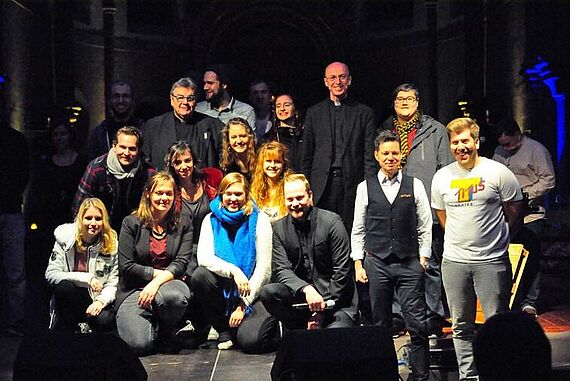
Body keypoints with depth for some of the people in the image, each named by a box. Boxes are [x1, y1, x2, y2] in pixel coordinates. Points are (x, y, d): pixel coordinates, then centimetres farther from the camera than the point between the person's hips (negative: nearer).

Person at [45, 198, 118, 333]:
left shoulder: (112, 244, -4)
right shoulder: (65, 238, -6)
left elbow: (113, 284, -3)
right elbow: (51, 274, -12)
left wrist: (101, 301, -24)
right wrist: (86, 278, -20)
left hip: (95, 299, 0)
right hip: (68, 299, 0)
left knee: (105, 321, -31)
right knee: (64, 286, -34)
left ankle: (85, 326, 3)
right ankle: (67, 329, -14)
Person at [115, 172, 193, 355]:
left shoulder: (183, 223, 8)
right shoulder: (131, 223, 4)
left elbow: (182, 262, -3)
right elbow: (126, 266, -2)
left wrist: (157, 281, -19)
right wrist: (157, 272, -7)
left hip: (169, 283, 1)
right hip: (134, 290, -1)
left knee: (174, 297, -39)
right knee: (139, 344, -25)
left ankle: (166, 333, -2)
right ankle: (152, 325, 16)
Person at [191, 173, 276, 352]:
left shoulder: (259, 220, -4)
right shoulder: (212, 220, 3)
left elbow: (263, 267, -8)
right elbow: (204, 258, -12)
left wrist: (243, 305, -12)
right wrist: (234, 271, -29)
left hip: (252, 290, -3)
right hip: (224, 288, 3)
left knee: (251, 341, -27)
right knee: (199, 275, -29)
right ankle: (224, 331, -7)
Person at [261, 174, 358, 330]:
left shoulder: (332, 221, -6)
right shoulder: (279, 228, 4)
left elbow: (342, 271, -8)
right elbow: (281, 270, -6)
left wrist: (322, 311, -13)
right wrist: (306, 289, -27)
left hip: (335, 297, -3)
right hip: (300, 295, 4)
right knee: (268, 292, -26)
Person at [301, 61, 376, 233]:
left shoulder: (364, 113, 9)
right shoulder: (314, 113, 13)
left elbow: (370, 156, 4)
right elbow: (306, 156, 12)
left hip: (352, 186, -1)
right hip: (322, 185, 1)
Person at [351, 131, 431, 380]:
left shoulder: (415, 185, 5)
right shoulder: (365, 188, 6)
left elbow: (425, 227, 7)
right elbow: (358, 230, 8)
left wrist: (423, 259, 1)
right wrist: (358, 264, 3)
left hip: (410, 264, 0)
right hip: (376, 263, 1)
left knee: (417, 324, -4)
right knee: (380, 324, 8)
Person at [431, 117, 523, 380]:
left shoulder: (498, 172, -3)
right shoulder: (442, 177, 8)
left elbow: (514, 215, 4)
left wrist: (495, 242, 10)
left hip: (492, 262, -4)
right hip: (453, 262, 4)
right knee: (461, 327, 10)